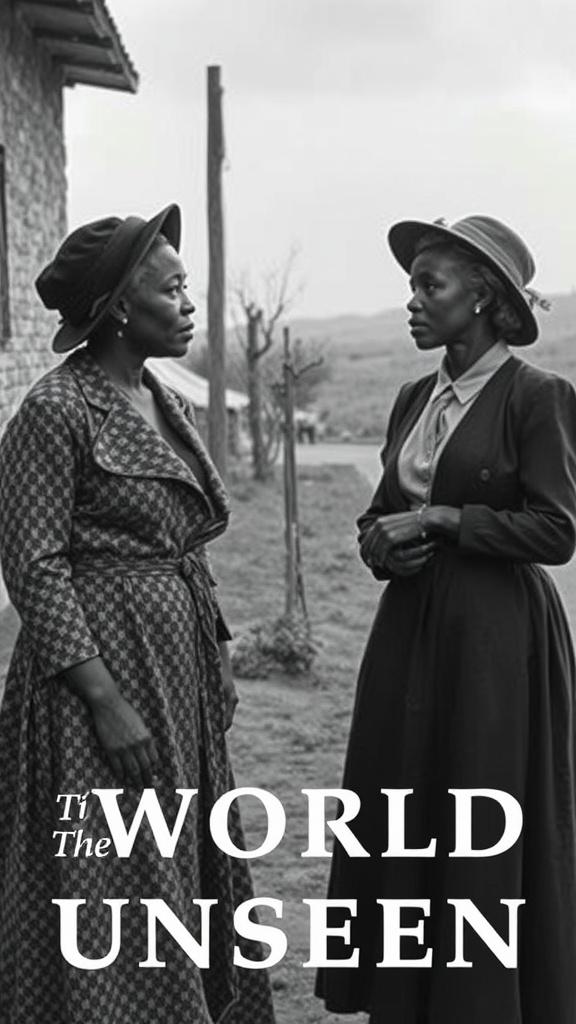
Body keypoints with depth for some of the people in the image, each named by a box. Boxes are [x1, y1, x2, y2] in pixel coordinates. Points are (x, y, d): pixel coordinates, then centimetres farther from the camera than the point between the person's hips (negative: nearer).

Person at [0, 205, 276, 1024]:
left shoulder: (169, 406, 10)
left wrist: (219, 662, 14)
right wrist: (106, 701, -20)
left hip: (182, 665, 8)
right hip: (103, 659, -8)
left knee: (190, 876, 17)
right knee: (115, 892, 1)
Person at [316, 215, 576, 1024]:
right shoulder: (415, 398, 11)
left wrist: (441, 519, -15)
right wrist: (381, 543, -6)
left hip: (496, 639, -7)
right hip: (410, 632, 7)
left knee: (488, 836, 2)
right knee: (401, 825, 10)